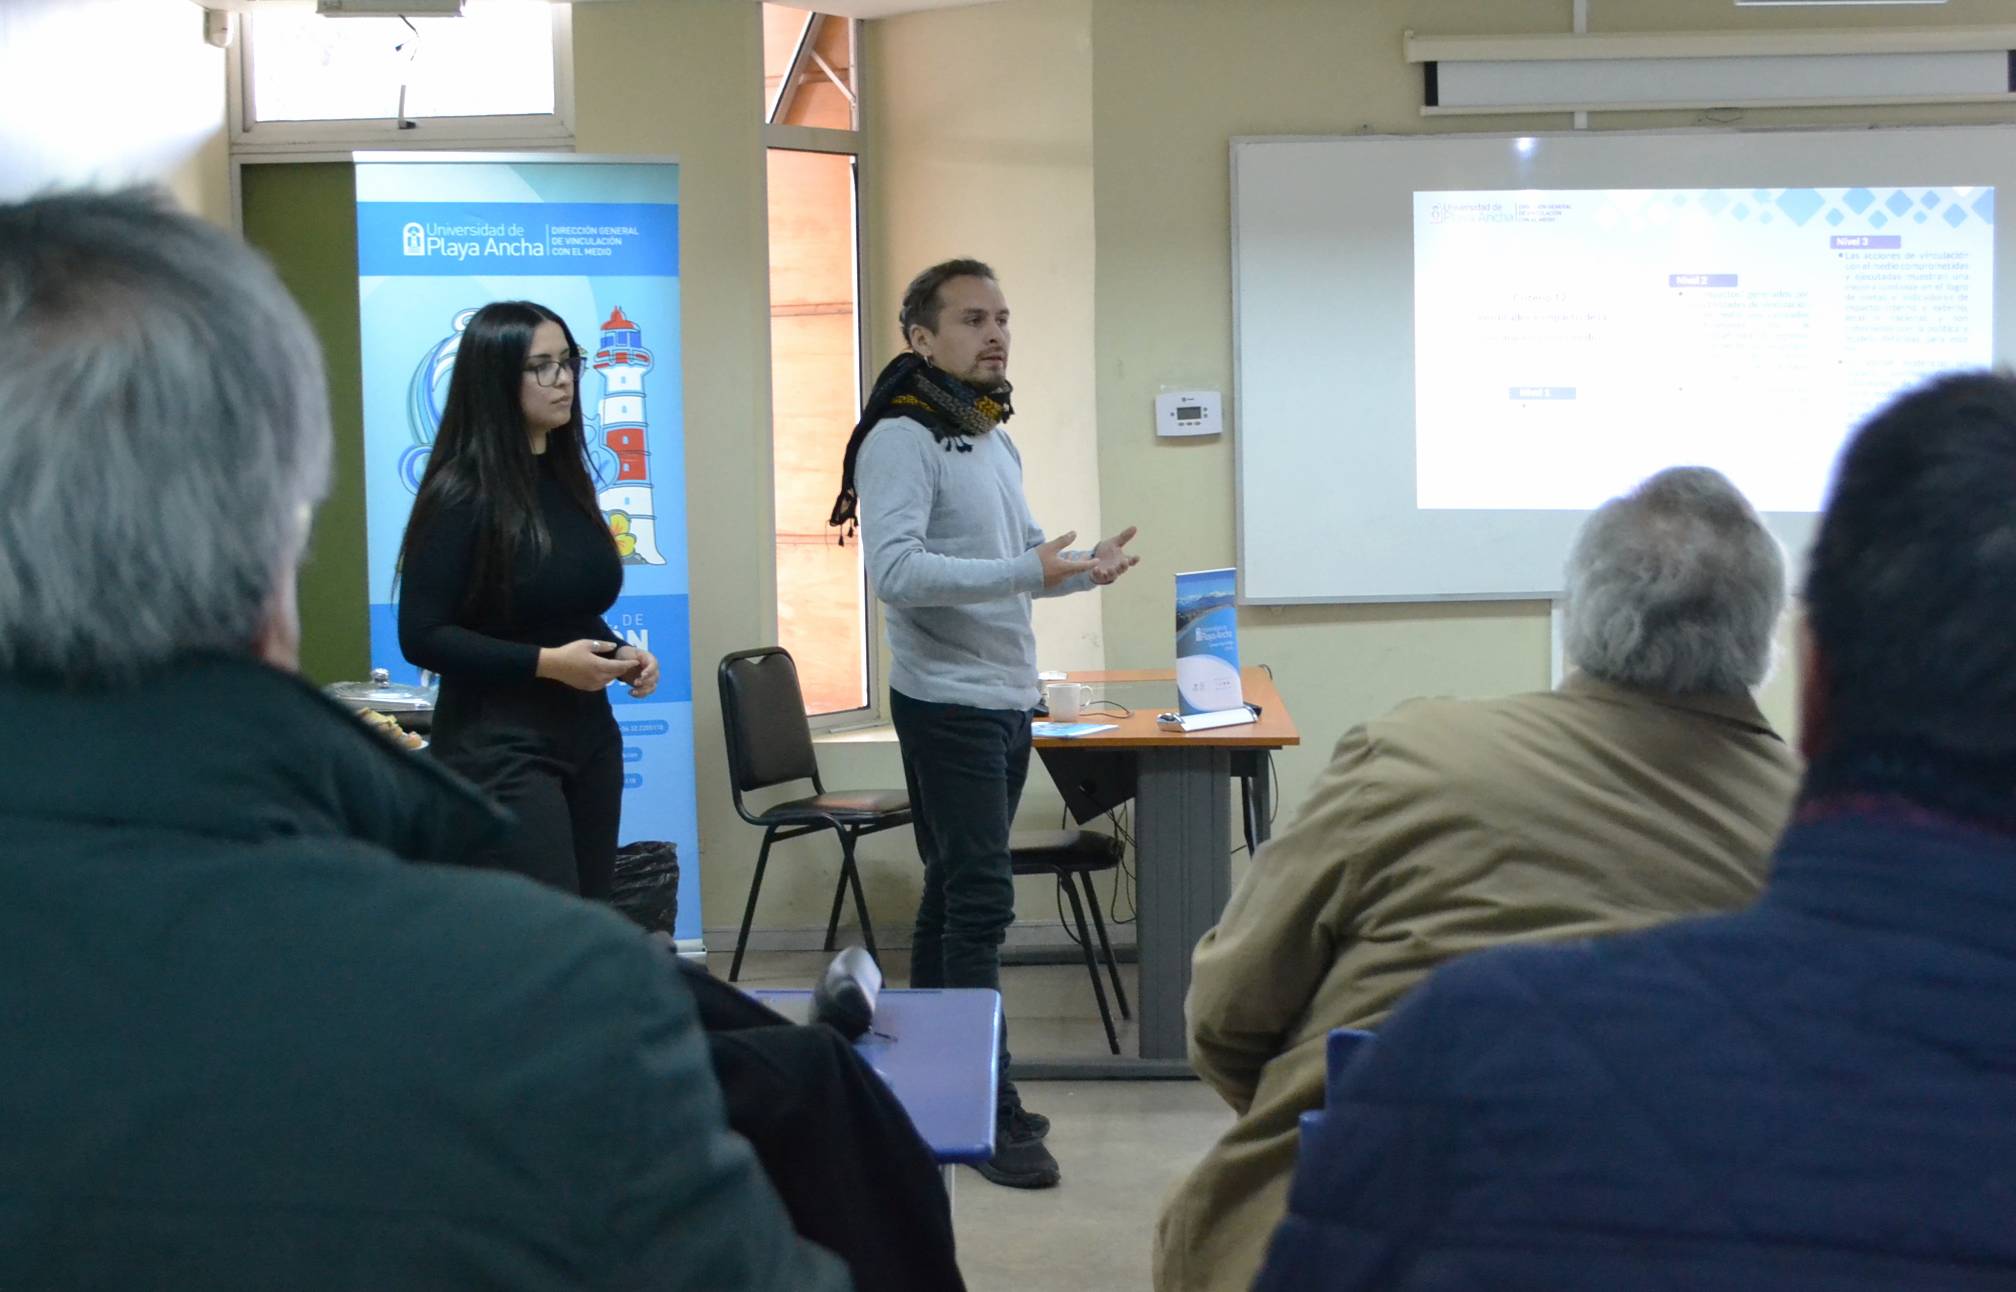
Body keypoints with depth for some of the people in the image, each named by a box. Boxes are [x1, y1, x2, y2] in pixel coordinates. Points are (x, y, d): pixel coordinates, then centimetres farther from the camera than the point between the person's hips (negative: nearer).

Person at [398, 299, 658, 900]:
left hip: (588, 734, 8)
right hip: (499, 746, -8)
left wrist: (620, 654, 1)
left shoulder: (567, 480, 11)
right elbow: (421, 636, -15)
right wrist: (547, 663, -20)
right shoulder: (460, 494, -11)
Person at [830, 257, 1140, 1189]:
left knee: (955, 899, 14)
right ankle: (987, 1114, -5)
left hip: (1005, 702, 9)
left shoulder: (995, 442, 15)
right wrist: (1026, 572, -31)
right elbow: (896, 570, -25)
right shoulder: (901, 440, -13)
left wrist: (1082, 568, 6)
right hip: (949, 704, -9)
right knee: (977, 905, -9)